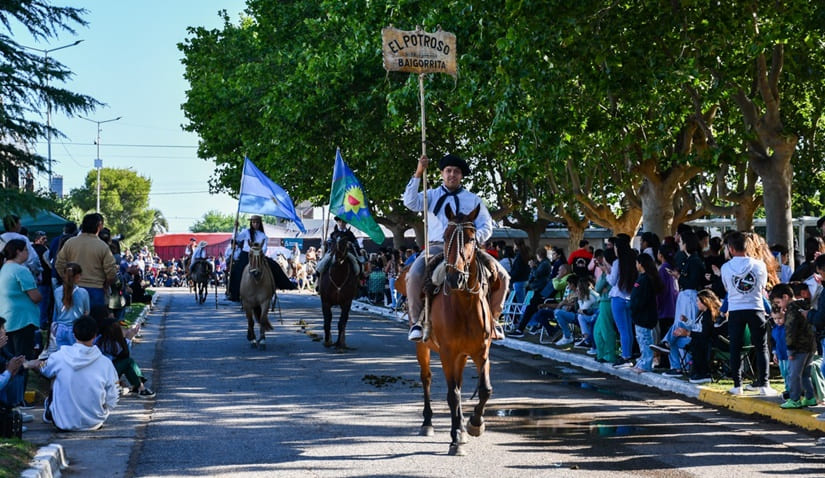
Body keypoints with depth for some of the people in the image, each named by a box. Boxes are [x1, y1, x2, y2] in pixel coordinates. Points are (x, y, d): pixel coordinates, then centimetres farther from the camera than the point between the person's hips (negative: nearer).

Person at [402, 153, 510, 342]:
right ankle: (417, 321, -15)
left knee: (501, 276, -15)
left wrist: (475, 238, -13)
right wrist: (418, 174, -12)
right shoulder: (431, 195, 15)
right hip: (437, 247, -1)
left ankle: (491, 318, 3)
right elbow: (411, 203, -5)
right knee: (414, 275, -31)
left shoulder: (473, 199, 16)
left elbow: (487, 227, 9)